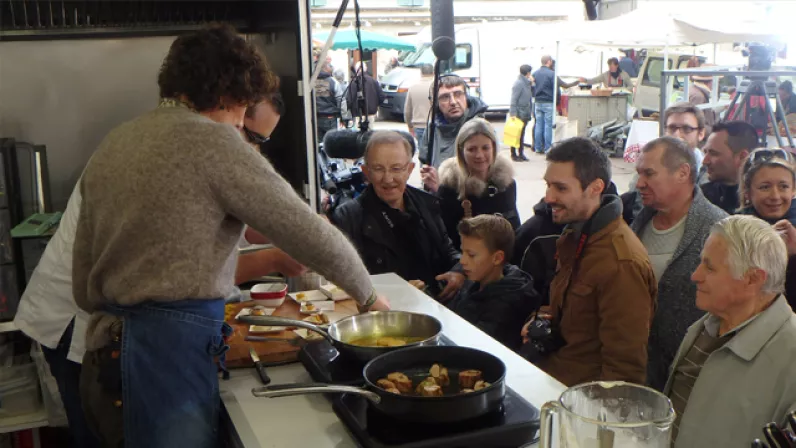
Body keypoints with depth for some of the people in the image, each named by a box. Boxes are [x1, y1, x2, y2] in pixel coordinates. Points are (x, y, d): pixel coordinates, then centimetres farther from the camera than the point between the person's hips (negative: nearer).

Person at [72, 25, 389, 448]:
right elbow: (308, 231, -11)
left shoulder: (111, 145, 12)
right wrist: (367, 293, 3)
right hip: (169, 354, -8)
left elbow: (83, 287, 14)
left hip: (103, 354, 9)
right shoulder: (212, 141, -12)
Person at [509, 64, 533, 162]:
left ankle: (521, 153, 21)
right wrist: (513, 113, -23)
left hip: (525, 114, 9)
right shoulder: (518, 83, -14)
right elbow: (513, 100, -18)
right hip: (518, 114, -9)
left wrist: (532, 83, 2)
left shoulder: (527, 83, 12)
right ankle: (514, 154, 6)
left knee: (522, 134, 14)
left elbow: (531, 94, 15)